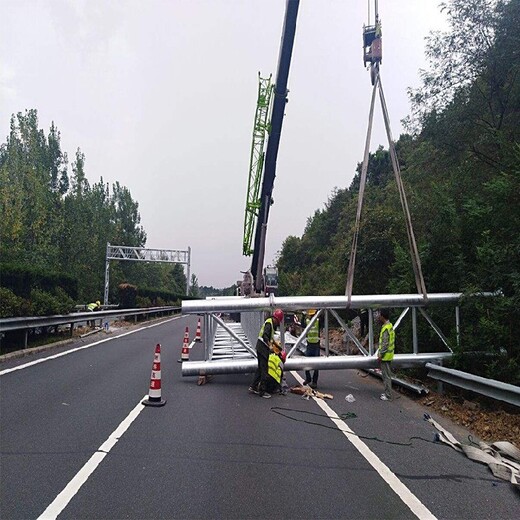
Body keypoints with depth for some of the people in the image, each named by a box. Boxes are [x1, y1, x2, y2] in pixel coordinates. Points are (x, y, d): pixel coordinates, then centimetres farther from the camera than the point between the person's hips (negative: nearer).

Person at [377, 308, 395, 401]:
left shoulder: (386, 328, -21)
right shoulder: (390, 326, 10)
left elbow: (385, 343, -23)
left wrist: (380, 355, -17)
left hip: (385, 356, -10)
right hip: (388, 355, 10)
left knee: (386, 375, -2)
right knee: (387, 375, 17)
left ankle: (388, 395, 4)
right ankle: (387, 392, 26)